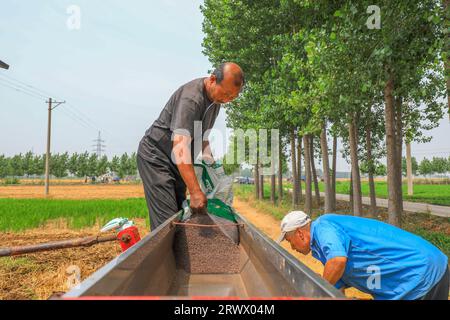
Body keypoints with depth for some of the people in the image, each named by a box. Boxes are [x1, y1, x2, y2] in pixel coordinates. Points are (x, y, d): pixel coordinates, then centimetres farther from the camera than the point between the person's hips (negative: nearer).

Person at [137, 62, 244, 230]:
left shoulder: (215, 97, 2)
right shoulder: (191, 97, -27)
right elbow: (180, 146, -37)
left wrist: (208, 157, 1)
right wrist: (195, 191, -42)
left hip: (177, 161, 9)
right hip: (155, 156, -9)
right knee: (167, 221, -15)